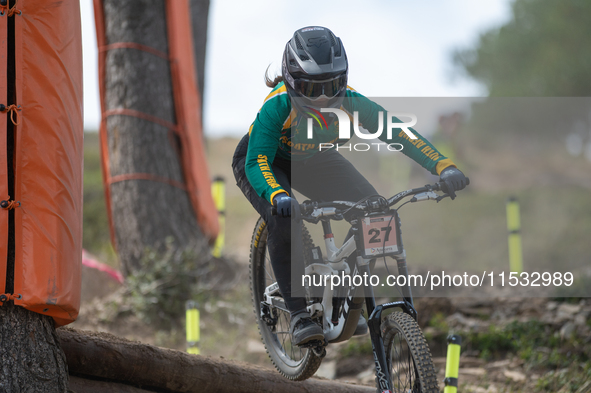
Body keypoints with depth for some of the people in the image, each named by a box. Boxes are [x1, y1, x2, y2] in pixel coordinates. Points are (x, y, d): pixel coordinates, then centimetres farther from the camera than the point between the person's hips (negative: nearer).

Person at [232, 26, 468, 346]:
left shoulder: (348, 101, -29)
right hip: (263, 161, -4)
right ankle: (298, 313, -18)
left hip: (314, 160, 4)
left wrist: (444, 167, -46)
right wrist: (278, 197, -64)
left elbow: (398, 132, -33)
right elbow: (257, 163, -44)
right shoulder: (279, 104, -38)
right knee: (283, 222, -32)